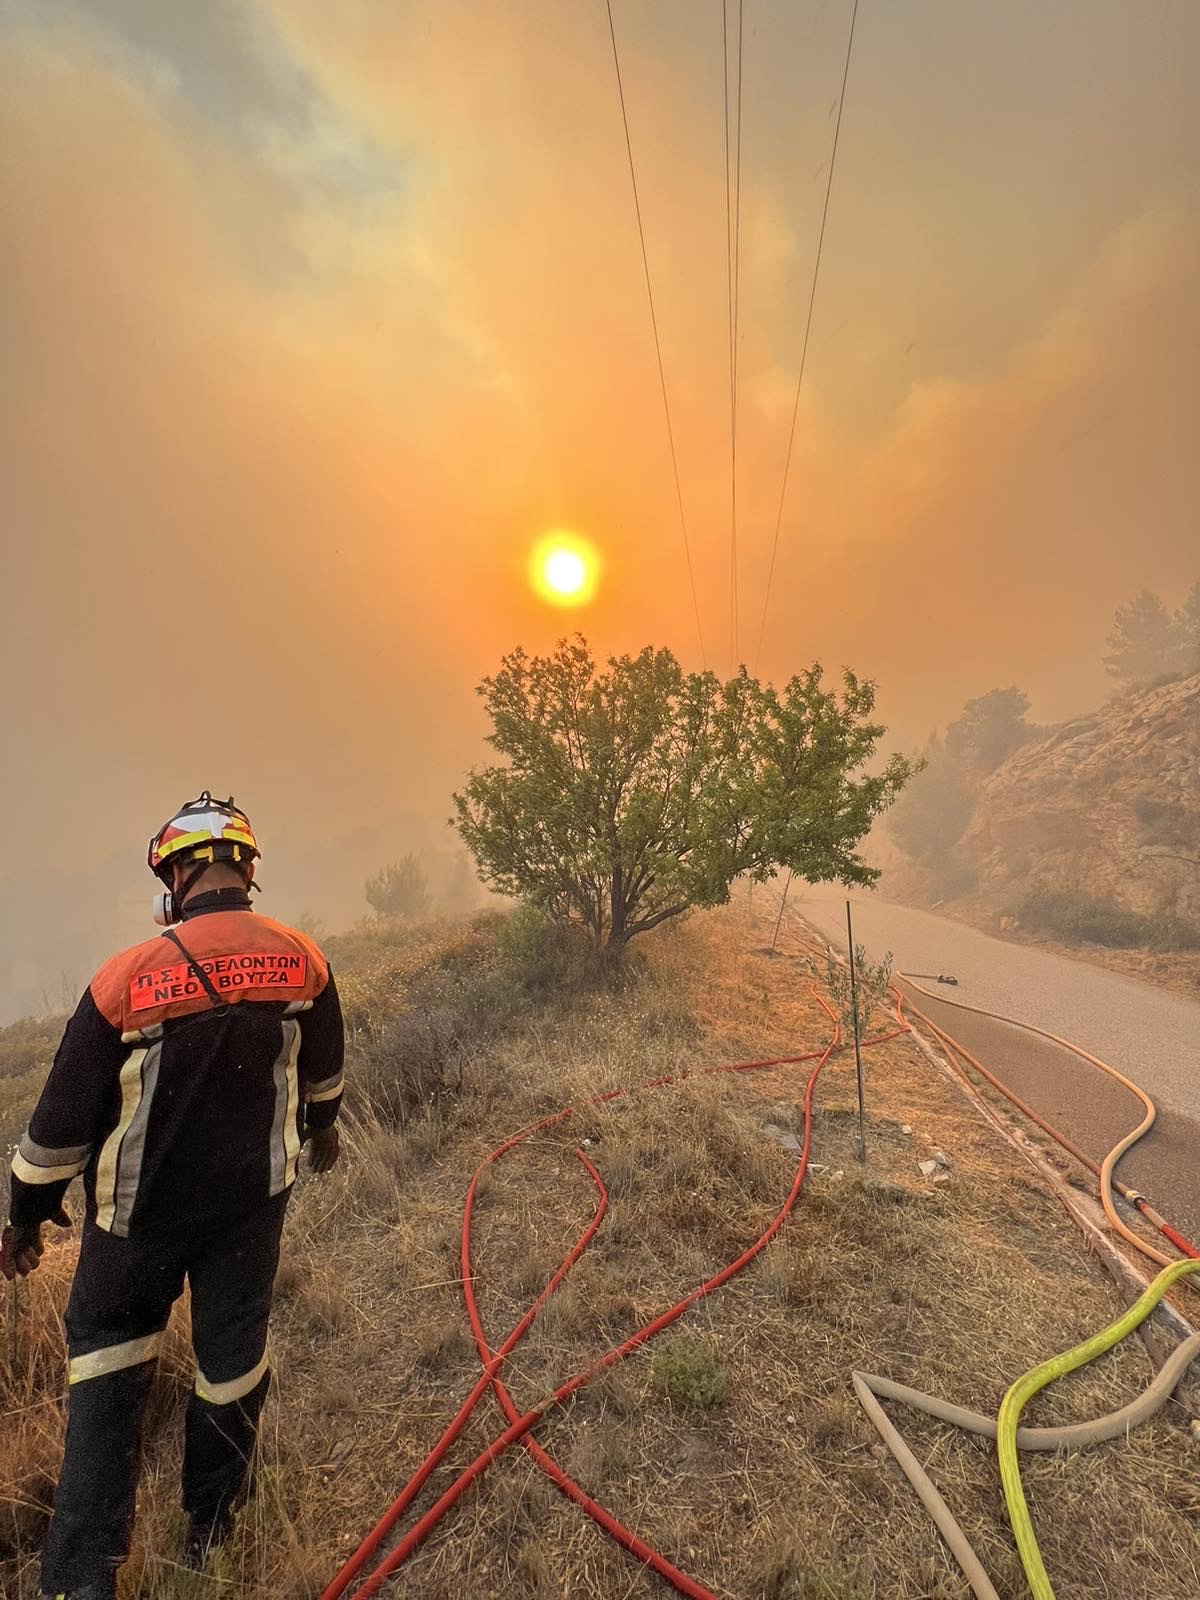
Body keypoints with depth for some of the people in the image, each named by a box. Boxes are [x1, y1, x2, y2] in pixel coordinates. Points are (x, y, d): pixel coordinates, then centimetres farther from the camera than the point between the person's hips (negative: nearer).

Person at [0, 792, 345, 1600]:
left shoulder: (127, 977, -23)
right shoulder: (304, 959, -14)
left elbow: (66, 1112, -11)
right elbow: (324, 1071, 3)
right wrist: (323, 1129, 22)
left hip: (145, 1207, -2)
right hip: (254, 1197, 2)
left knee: (110, 1345, 24)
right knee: (234, 1350, 22)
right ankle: (211, 1524, 45)